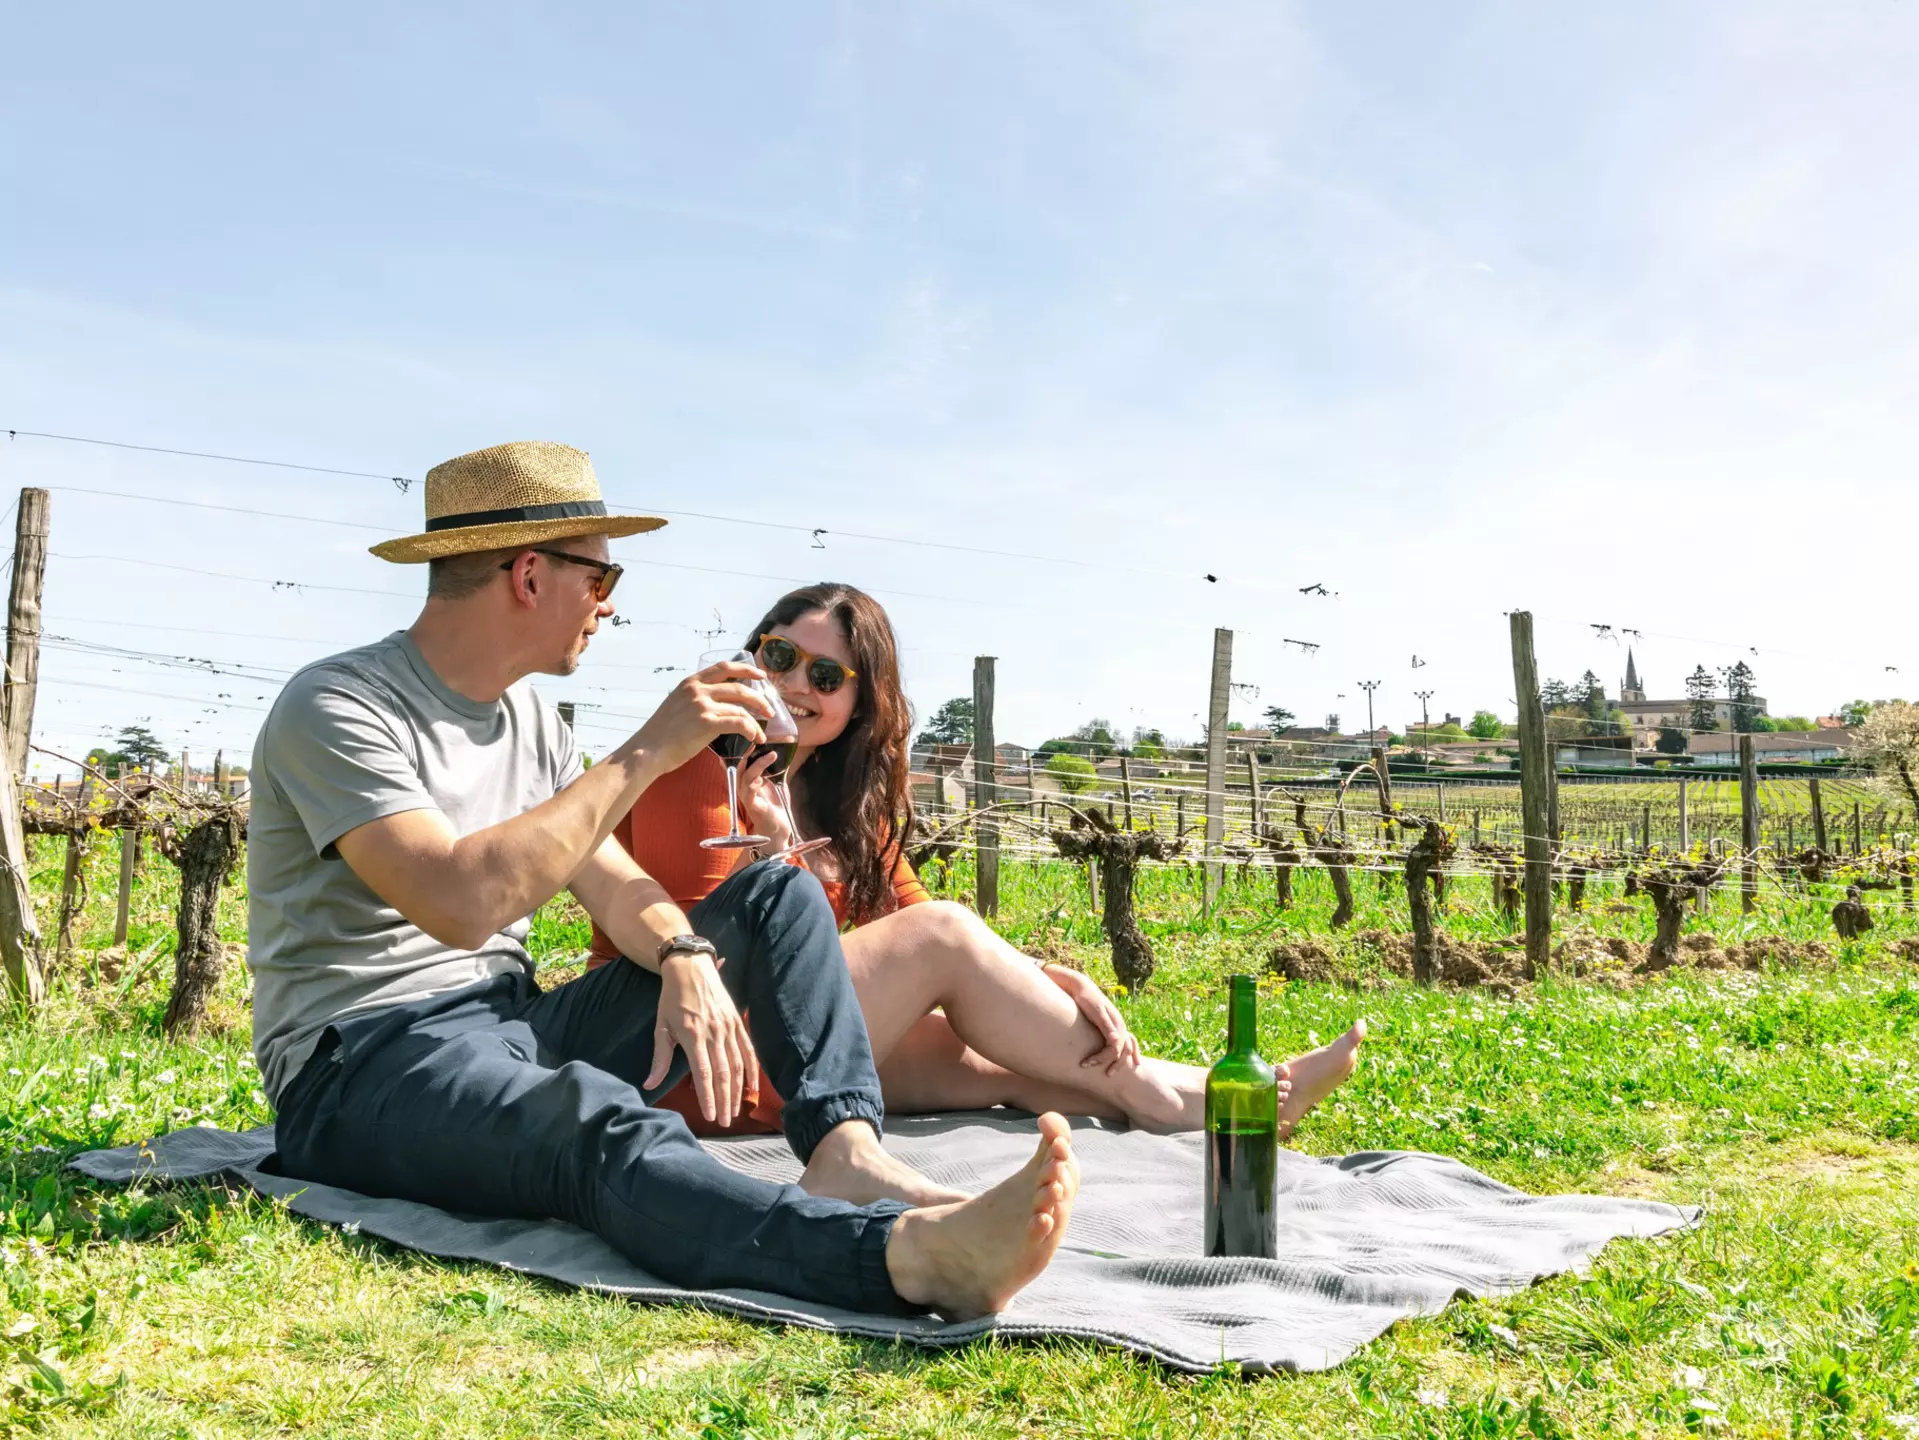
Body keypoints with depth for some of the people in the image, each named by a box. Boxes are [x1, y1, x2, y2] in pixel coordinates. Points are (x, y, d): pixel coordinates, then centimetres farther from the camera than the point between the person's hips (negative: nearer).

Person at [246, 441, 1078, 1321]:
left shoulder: (529, 719, 12)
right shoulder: (336, 709, -13)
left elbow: (616, 885, 9)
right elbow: (459, 905, -28)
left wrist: (685, 955, -14)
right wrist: (643, 755, -25)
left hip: (514, 1030, 8)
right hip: (364, 1066, -8)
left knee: (774, 900, -1)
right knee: (600, 1119, -41)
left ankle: (845, 1154, -24)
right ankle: (913, 1254, -61)